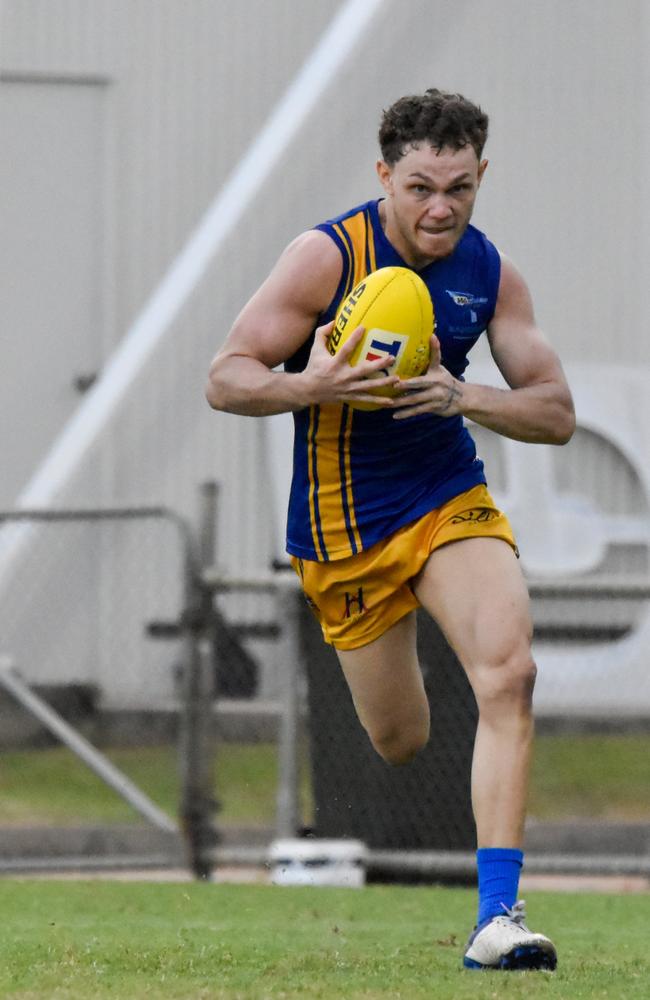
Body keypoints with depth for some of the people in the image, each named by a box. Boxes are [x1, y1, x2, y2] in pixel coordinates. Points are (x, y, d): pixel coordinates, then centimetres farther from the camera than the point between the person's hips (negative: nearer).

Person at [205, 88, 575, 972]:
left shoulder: (489, 272, -4)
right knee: (400, 743, 7)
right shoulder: (328, 256, -16)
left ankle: (497, 916, -23)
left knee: (509, 673, -22)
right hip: (343, 524, -2)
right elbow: (225, 380, -14)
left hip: (450, 499, 2)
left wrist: (460, 395, -22)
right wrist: (315, 384, -34)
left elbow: (556, 414, -3)